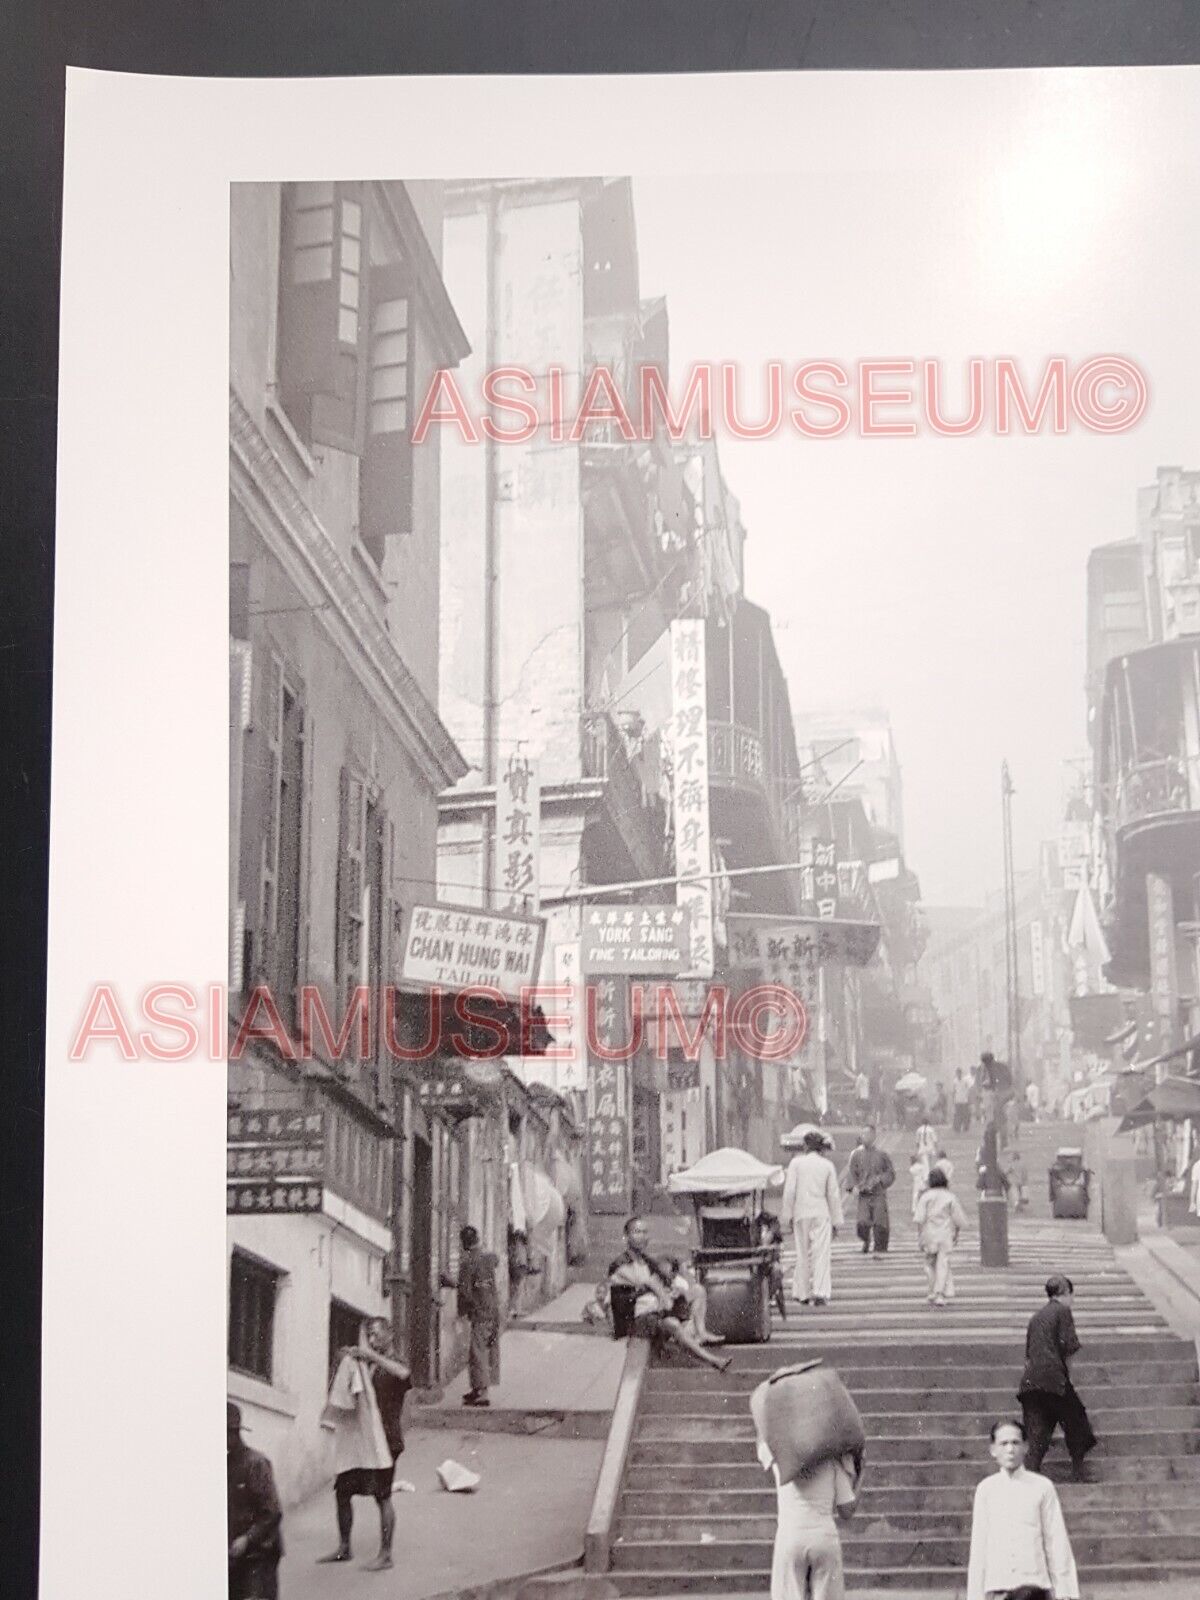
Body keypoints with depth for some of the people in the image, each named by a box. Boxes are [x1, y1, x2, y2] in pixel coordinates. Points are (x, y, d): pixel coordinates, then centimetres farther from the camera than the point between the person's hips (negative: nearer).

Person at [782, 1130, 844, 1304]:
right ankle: (820, 1293, -13)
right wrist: (836, 1221, 9)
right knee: (822, 1253, -2)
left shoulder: (796, 1162, -1)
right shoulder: (827, 1165, 2)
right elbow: (833, 1195, 4)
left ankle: (803, 1294, 11)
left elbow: (789, 1191, -4)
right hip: (821, 1213, 0)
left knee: (802, 1255, 8)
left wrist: (787, 1216, 1)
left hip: (801, 1213, 0)